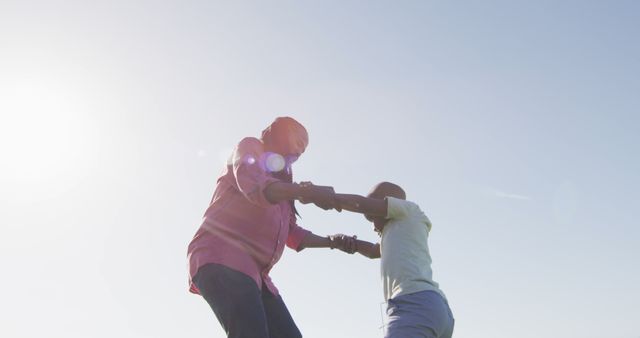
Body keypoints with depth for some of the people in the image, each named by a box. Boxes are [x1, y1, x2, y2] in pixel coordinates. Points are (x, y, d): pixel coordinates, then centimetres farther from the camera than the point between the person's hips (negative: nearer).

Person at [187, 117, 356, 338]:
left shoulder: (281, 181, 31)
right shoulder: (250, 148, 8)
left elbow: (292, 234, 31)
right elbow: (255, 186, -15)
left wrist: (330, 241, 16)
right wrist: (308, 192, -28)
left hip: (253, 271, 9)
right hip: (221, 259, -9)